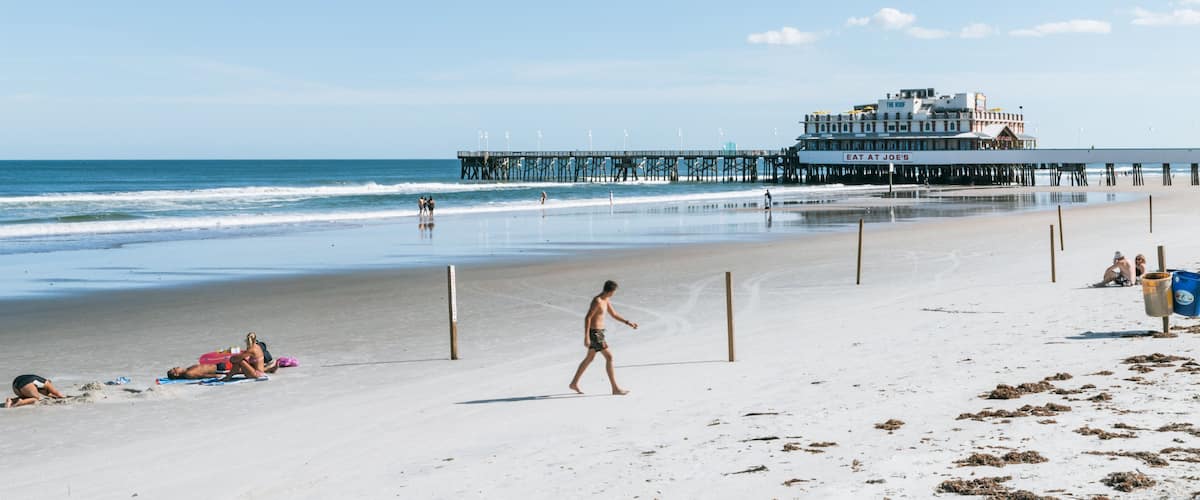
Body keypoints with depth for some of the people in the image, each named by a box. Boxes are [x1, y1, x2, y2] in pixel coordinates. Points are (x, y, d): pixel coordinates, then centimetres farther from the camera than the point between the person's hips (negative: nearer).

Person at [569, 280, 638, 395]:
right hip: (595, 333, -10)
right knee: (609, 357, -8)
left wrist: (627, 322, 11)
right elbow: (587, 318, -23)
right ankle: (615, 388, -5)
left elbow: (614, 314, 20)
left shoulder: (606, 300, 9)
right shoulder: (597, 301, -21)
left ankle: (574, 383, 29)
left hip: (599, 332, 10)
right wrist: (586, 337, -26)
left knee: (589, 358, 19)